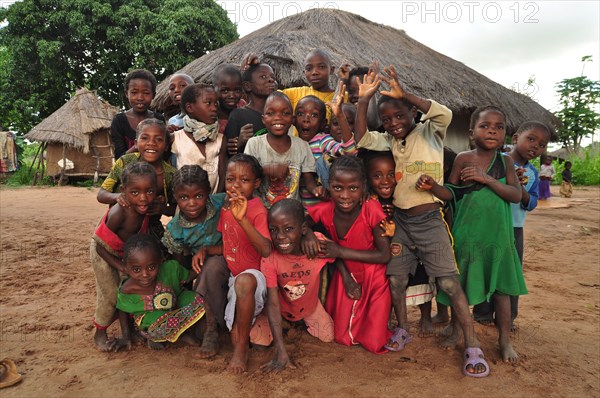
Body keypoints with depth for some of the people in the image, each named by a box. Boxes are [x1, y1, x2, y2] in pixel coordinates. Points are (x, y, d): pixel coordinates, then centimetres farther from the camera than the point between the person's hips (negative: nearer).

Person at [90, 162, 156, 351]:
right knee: (110, 294, 0)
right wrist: (119, 265, -26)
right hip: (104, 253, -5)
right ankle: (100, 334, 23)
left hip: (126, 252, 6)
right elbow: (100, 245, -27)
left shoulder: (148, 208, -23)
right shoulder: (119, 213, -40)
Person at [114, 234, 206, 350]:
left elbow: (189, 276, -7)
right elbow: (123, 310, -5)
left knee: (197, 301, -24)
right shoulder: (127, 291, -27)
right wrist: (126, 336, -1)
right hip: (150, 317, -2)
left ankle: (187, 332, 3)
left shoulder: (170, 269, -27)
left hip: (175, 306, 3)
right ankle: (154, 337, 0)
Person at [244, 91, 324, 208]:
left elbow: (309, 180, 4)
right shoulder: (254, 144, -3)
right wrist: (267, 170, -22)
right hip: (262, 208, -2)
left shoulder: (302, 146, 2)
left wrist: (315, 189, -19)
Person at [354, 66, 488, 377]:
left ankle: (472, 345, 4)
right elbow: (361, 140, -7)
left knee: (448, 281, -6)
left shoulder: (429, 133, -2)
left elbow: (445, 114, -23)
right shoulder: (388, 141, 8)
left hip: (429, 219, -4)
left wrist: (403, 94, -23)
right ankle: (402, 329, 30)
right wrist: (363, 100, -11)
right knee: (395, 277, 9)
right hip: (399, 219, 5)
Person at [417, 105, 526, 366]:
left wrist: (486, 178, -19)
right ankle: (456, 331, 31)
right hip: (467, 232, -1)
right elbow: (452, 193, -1)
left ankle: (505, 339, 24)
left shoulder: (505, 161, 1)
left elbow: (516, 195, -8)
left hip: (497, 233, 1)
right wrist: (432, 186, -21)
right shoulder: (463, 158, -3)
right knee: (460, 284, 10)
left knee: (501, 286, 7)